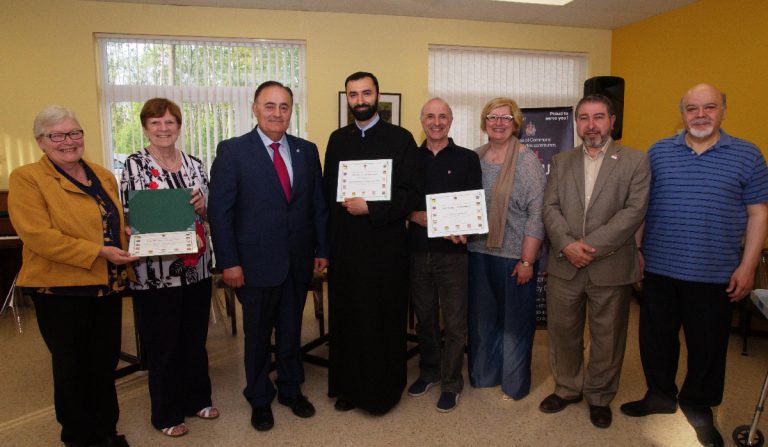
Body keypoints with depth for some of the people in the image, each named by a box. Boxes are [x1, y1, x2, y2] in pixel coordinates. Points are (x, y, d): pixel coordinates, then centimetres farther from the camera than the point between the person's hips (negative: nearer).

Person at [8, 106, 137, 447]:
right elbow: (38, 235, -19)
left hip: (108, 286, 5)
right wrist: (97, 253, -22)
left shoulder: (103, 176, 9)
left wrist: (126, 265, 6)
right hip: (60, 290, -5)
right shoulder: (26, 179, -9)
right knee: (72, 366, 12)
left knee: (106, 363, 15)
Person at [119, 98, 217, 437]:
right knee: (162, 343, 9)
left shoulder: (195, 165, 7)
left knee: (195, 337, 16)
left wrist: (202, 206, -11)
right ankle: (166, 413, 27)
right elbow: (128, 216, -7)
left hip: (196, 267, 4)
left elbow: (209, 213, 11)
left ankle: (197, 398, 35)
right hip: (155, 270, -4)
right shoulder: (134, 165, -4)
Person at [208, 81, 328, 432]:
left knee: (291, 332, 17)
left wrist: (321, 249, 5)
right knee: (257, 335, 14)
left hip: (298, 262, 3)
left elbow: (317, 204, 7)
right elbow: (219, 211, -9)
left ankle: (291, 389, 39)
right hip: (256, 263, -3)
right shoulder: (232, 151, -7)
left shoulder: (307, 151, 5)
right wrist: (229, 262, -12)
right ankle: (259, 398, 35)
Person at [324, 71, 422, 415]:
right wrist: (325, 244, 5)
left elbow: (410, 194, -7)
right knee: (346, 318, 10)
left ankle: (382, 390, 24)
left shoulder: (401, 138, -1)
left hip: (384, 246, -3)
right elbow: (328, 191, 10)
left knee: (383, 319, 6)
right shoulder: (337, 139, 11)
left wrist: (370, 208, -18)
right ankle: (349, 386, 28)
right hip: (344, 246, 3)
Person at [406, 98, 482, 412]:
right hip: (418, 251, 2)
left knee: (454, 323, 4)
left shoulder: (467, 159, 2)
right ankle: (429, 372, 34)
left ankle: (451, 383, 21)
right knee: (424, 318, 15)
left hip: (452, 253, -2)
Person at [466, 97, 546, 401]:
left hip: (515, 256, -4)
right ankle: (483, 374, 36)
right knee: (481, 317, 16)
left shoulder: (528, 161, -8)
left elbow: (537, 214, -11)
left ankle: (514, 384, 28)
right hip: (479, 252, 4)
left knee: (515, 321, 8)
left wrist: (527, 261, -13)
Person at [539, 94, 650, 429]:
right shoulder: (561, 162, 10)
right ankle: (567, 388, 34)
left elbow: (634, 211, -10)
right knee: (562, 331, 13)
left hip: (611, 267, -2)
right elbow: (550, 207, 1)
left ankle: (599, 397, 32)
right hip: (564, 265, 3)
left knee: (607, 337, 11)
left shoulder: (635, 162, 0)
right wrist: (566, 245, -15)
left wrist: (592, 246, -17)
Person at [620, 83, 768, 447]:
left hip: (714, 274, -1)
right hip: (659, 267, 2)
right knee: (656, 337, 13)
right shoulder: (658, 152, 3)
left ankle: (698, 406, 33)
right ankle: (661, 394, 34)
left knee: (708, 344, 11)